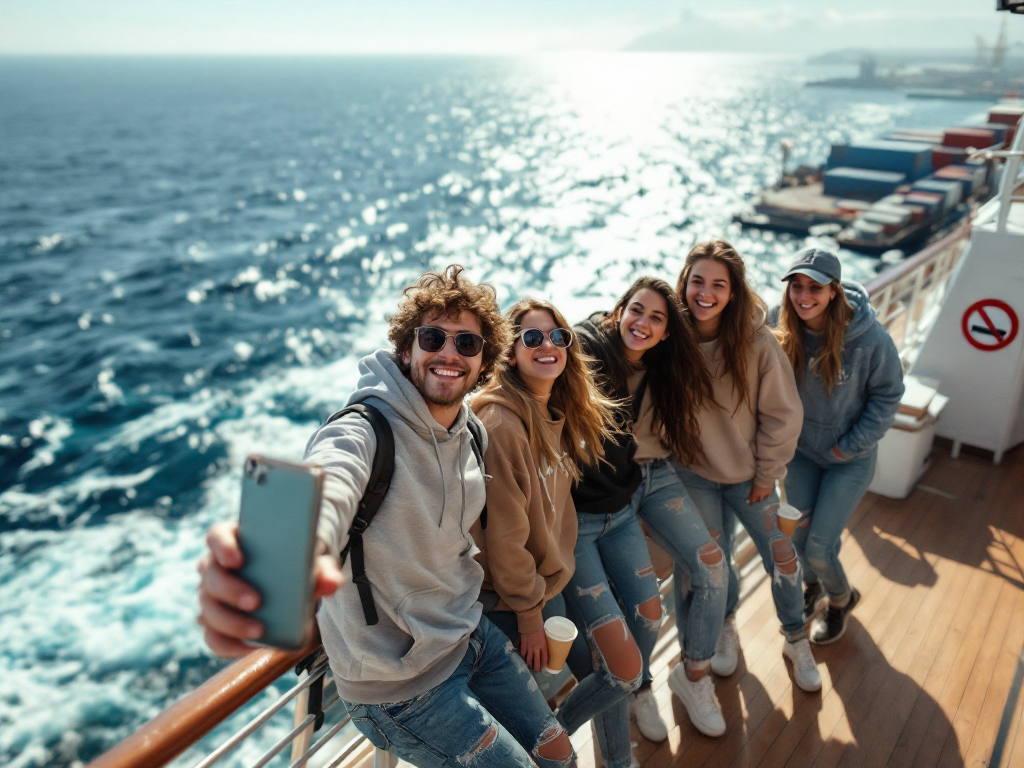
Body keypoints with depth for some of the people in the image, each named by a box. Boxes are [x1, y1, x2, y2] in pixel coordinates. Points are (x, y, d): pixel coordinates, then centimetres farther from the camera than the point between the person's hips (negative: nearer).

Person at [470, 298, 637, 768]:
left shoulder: (557, 414, 1)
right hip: (509, 600, -8)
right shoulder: (501, 423, -26)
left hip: (549, 582, 8)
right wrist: (529, 615, -14)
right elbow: (503, 534, -23)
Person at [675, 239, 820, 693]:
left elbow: (782, 414, -10)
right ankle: (725, 630, 44)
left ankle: (796, 639, 38)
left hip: (749, 475, 0)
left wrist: (766, 475, -6)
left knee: (782, 559, 9)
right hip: (696, 474, 1)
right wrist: (676, 456, -2)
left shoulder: (757, 341, -19)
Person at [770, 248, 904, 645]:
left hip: (849, 459, -3)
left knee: (819, 547, -3)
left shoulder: (870, 337, -24)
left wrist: (852, 445, -12)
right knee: (798, 535, 12)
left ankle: (841, 598, 33)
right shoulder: (777, 323, -18)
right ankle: (812, 585, 48)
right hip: (799, 449, 3)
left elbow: (888, 394, -8)